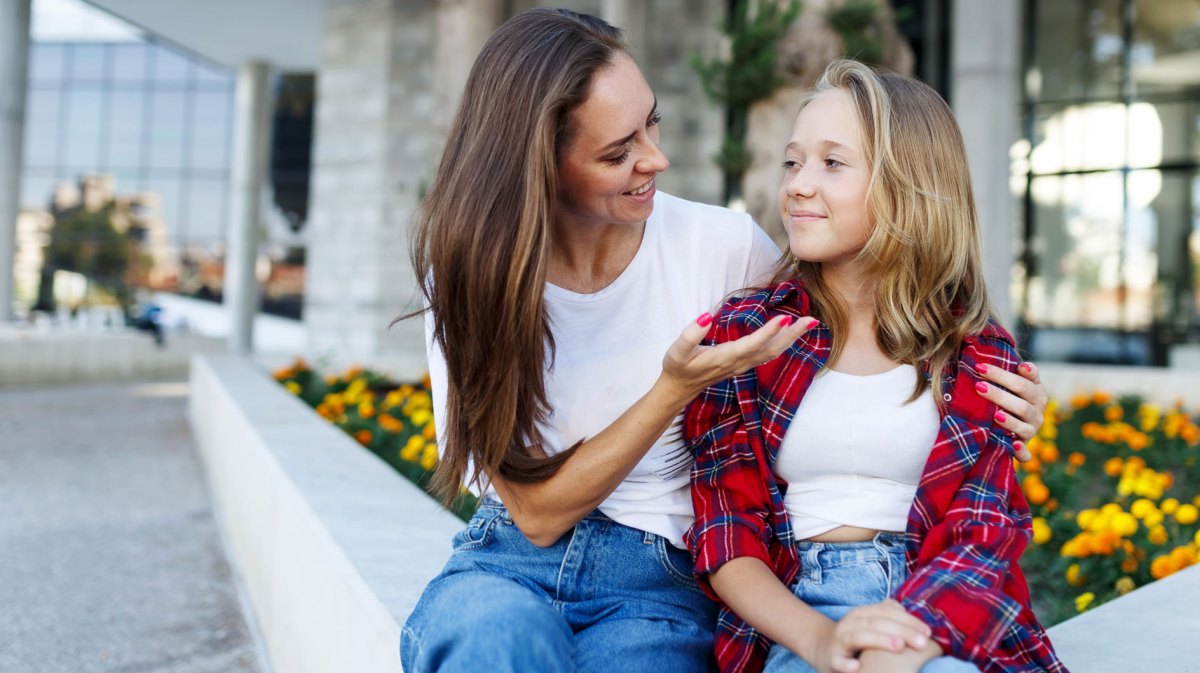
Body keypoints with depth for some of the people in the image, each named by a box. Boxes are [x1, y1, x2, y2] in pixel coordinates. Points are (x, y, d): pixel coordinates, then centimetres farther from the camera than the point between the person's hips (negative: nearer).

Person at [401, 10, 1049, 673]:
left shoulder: (724, 246, -6)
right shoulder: (471, 275, -7)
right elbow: (537, 512, -10)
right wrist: (677, 386, -19)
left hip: (659, 579, 1)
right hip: (506, 565, 0)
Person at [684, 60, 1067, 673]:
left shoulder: (978, 356, 7)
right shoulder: (741, 331, 5)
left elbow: (984, 539, -3)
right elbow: (725, 538, 1)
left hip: (932, 614, 2)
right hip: (794, 614, -1)